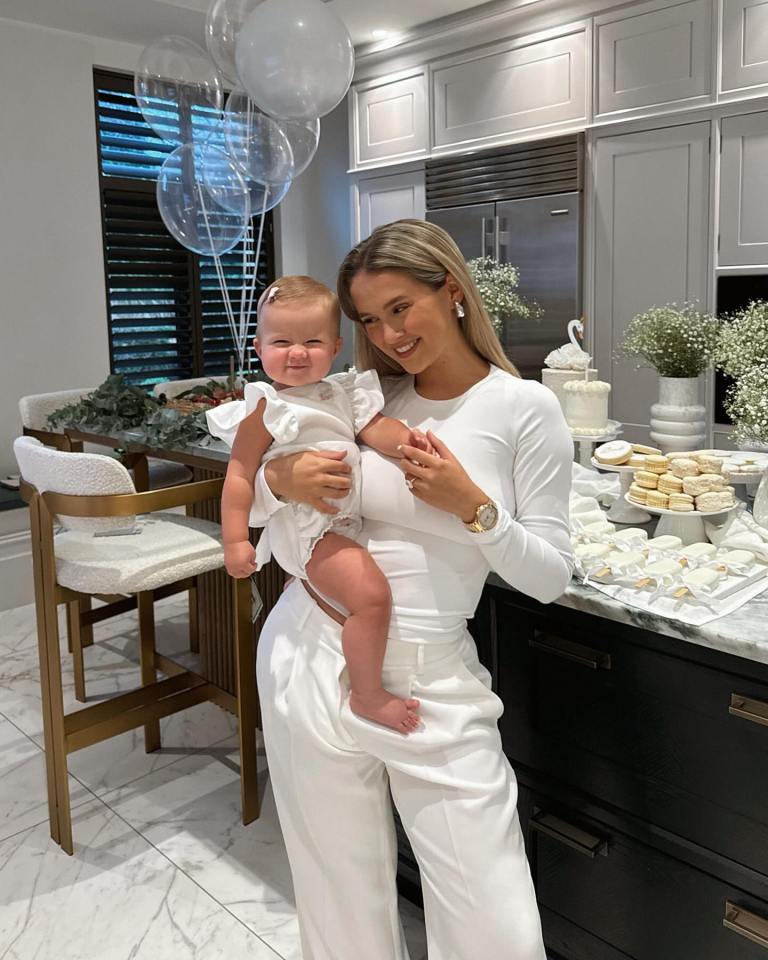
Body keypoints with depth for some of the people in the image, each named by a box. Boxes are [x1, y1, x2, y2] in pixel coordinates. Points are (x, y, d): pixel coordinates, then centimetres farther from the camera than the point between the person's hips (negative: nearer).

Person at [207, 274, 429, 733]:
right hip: (309, 527, -8)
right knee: (371, 595, -20)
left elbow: (375, 428, 0)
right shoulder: (265, 410, -8)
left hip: (351, 518, 8)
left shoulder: (344, 391, 10)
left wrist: (403, 438, -23)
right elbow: (241, 476, -9)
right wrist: (235, 540, -14)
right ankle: (368, 694, -3)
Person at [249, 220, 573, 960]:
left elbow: (549, 578, -3)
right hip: (310, 658, 3)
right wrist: (281, 480, -11)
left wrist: (471, 505, -17)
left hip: (434, 680, -2)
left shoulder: (525, 408, -5)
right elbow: (247, 497, 11)